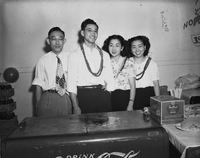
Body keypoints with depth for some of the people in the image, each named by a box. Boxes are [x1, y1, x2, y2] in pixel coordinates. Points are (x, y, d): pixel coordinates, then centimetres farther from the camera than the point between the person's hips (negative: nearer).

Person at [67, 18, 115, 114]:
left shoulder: (104, 55, 11)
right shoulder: (74, 55, 1)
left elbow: (110, 80, 10)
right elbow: (72, 82, -3)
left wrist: (107, 99, -1)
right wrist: (75, 106, -9)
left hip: (103, 95, 3)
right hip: (84, 95, -2)